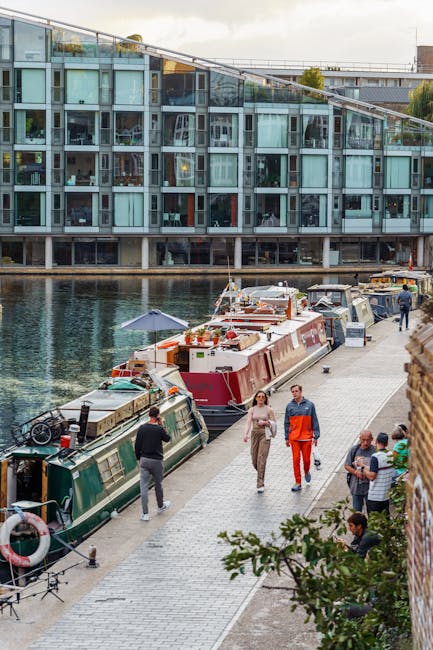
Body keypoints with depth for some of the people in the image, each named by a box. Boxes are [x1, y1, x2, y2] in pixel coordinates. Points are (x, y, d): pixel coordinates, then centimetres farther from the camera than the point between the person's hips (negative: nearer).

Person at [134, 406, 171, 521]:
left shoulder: (142, 428, -4)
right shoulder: (159, 429, -13)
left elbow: (137, 446, 1)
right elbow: (167, 439, 6)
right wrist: (161, 425, 3)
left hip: (144, 460, 2)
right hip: (156, 461, -2)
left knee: (144, 487, 3)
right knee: (158, 485, 19)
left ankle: (145, 514, 2)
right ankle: (161, 506, 39)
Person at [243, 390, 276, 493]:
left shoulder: (269, 410, 1)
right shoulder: (252, 410, 7)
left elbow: (274, 424, 4)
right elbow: (248, 423, -4)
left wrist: (265, 422, -14)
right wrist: (245, 434, -20)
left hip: (265, 435, -3)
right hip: (254, 434, 3)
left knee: (261, 459, -13)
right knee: (254, 460, 5)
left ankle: (260, 484, -11)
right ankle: (261, 475, 36)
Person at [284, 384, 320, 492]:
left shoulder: (309, 405, 0)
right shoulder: (289, 406, 4)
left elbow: (314, 421, 3)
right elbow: (286, 423, 10)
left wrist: (316, 436, -1)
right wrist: (286, 438, 7)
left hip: (306, 437, -1)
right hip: (294, 438, 1)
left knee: (306, 459, 4)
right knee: (296, 460, -3)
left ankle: (306, 472, 36)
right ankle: (298, 483, 3)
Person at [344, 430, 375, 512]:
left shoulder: (375, 451, -10)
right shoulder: (354, 450, -1)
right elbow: (347, 466, 4)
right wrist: (356, 472, -13)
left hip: (369, 486, -3)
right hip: (356, 486, 3)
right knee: (357, 511, 14)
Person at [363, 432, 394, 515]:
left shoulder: (375, 457, -18)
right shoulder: (391, 455, 3)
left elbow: (372, 476, -22)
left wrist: (363, 467, -8)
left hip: (374, 497, -7)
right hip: (386, 496, 7)